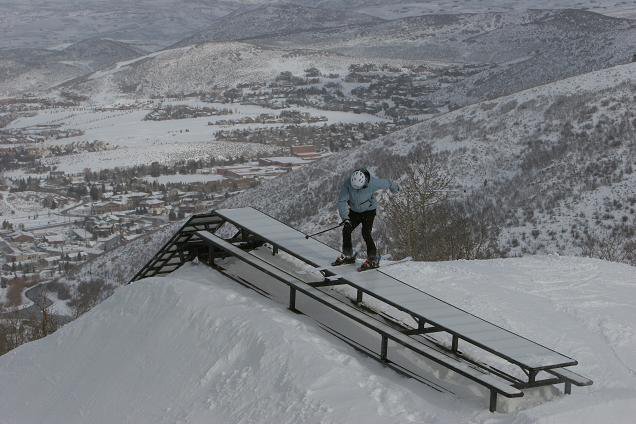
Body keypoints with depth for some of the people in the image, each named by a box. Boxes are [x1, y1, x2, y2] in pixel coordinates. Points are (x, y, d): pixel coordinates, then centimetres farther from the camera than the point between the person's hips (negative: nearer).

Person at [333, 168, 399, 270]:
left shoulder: (373, 182, -28)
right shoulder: (348, 183, -24)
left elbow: (386, 183, -7)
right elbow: (342, 200, -23)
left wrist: (394, 188, 16)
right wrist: (344, 217, -35)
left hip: (369, 211, -4)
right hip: (354, 211, 4)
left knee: (366, 233, -17)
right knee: (346, 230, 1)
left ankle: (373, 259, -9)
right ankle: (348, 255, 21)